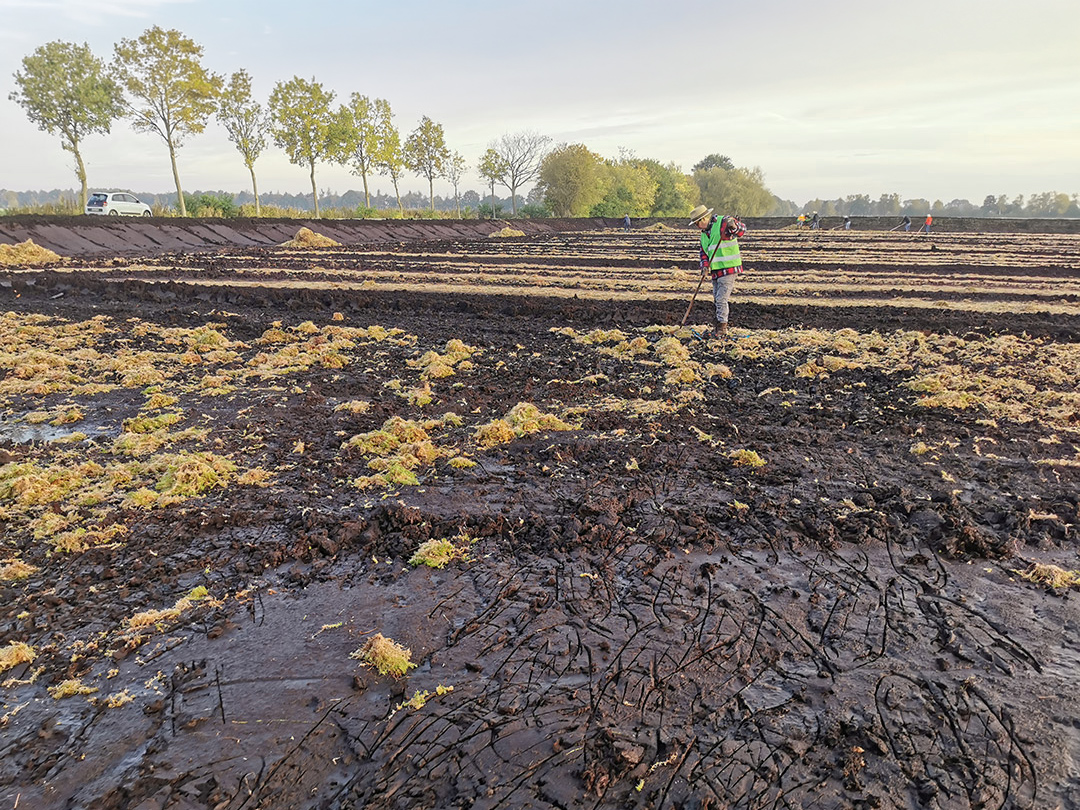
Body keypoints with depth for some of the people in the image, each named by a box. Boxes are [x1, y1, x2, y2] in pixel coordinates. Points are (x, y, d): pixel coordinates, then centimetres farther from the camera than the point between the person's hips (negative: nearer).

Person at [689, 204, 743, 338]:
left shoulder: (722, 222, -10)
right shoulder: (704, 233, 16)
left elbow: (741, 230, -21)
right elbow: (704, 252, 18)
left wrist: (733, 225, -43)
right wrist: (704, 265, -1)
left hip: (728, 269, -8)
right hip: (715, 271, 9)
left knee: (721, 299, -10)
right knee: (717, 300, 14)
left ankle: (722, 327, -3)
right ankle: (720, 326, 25)